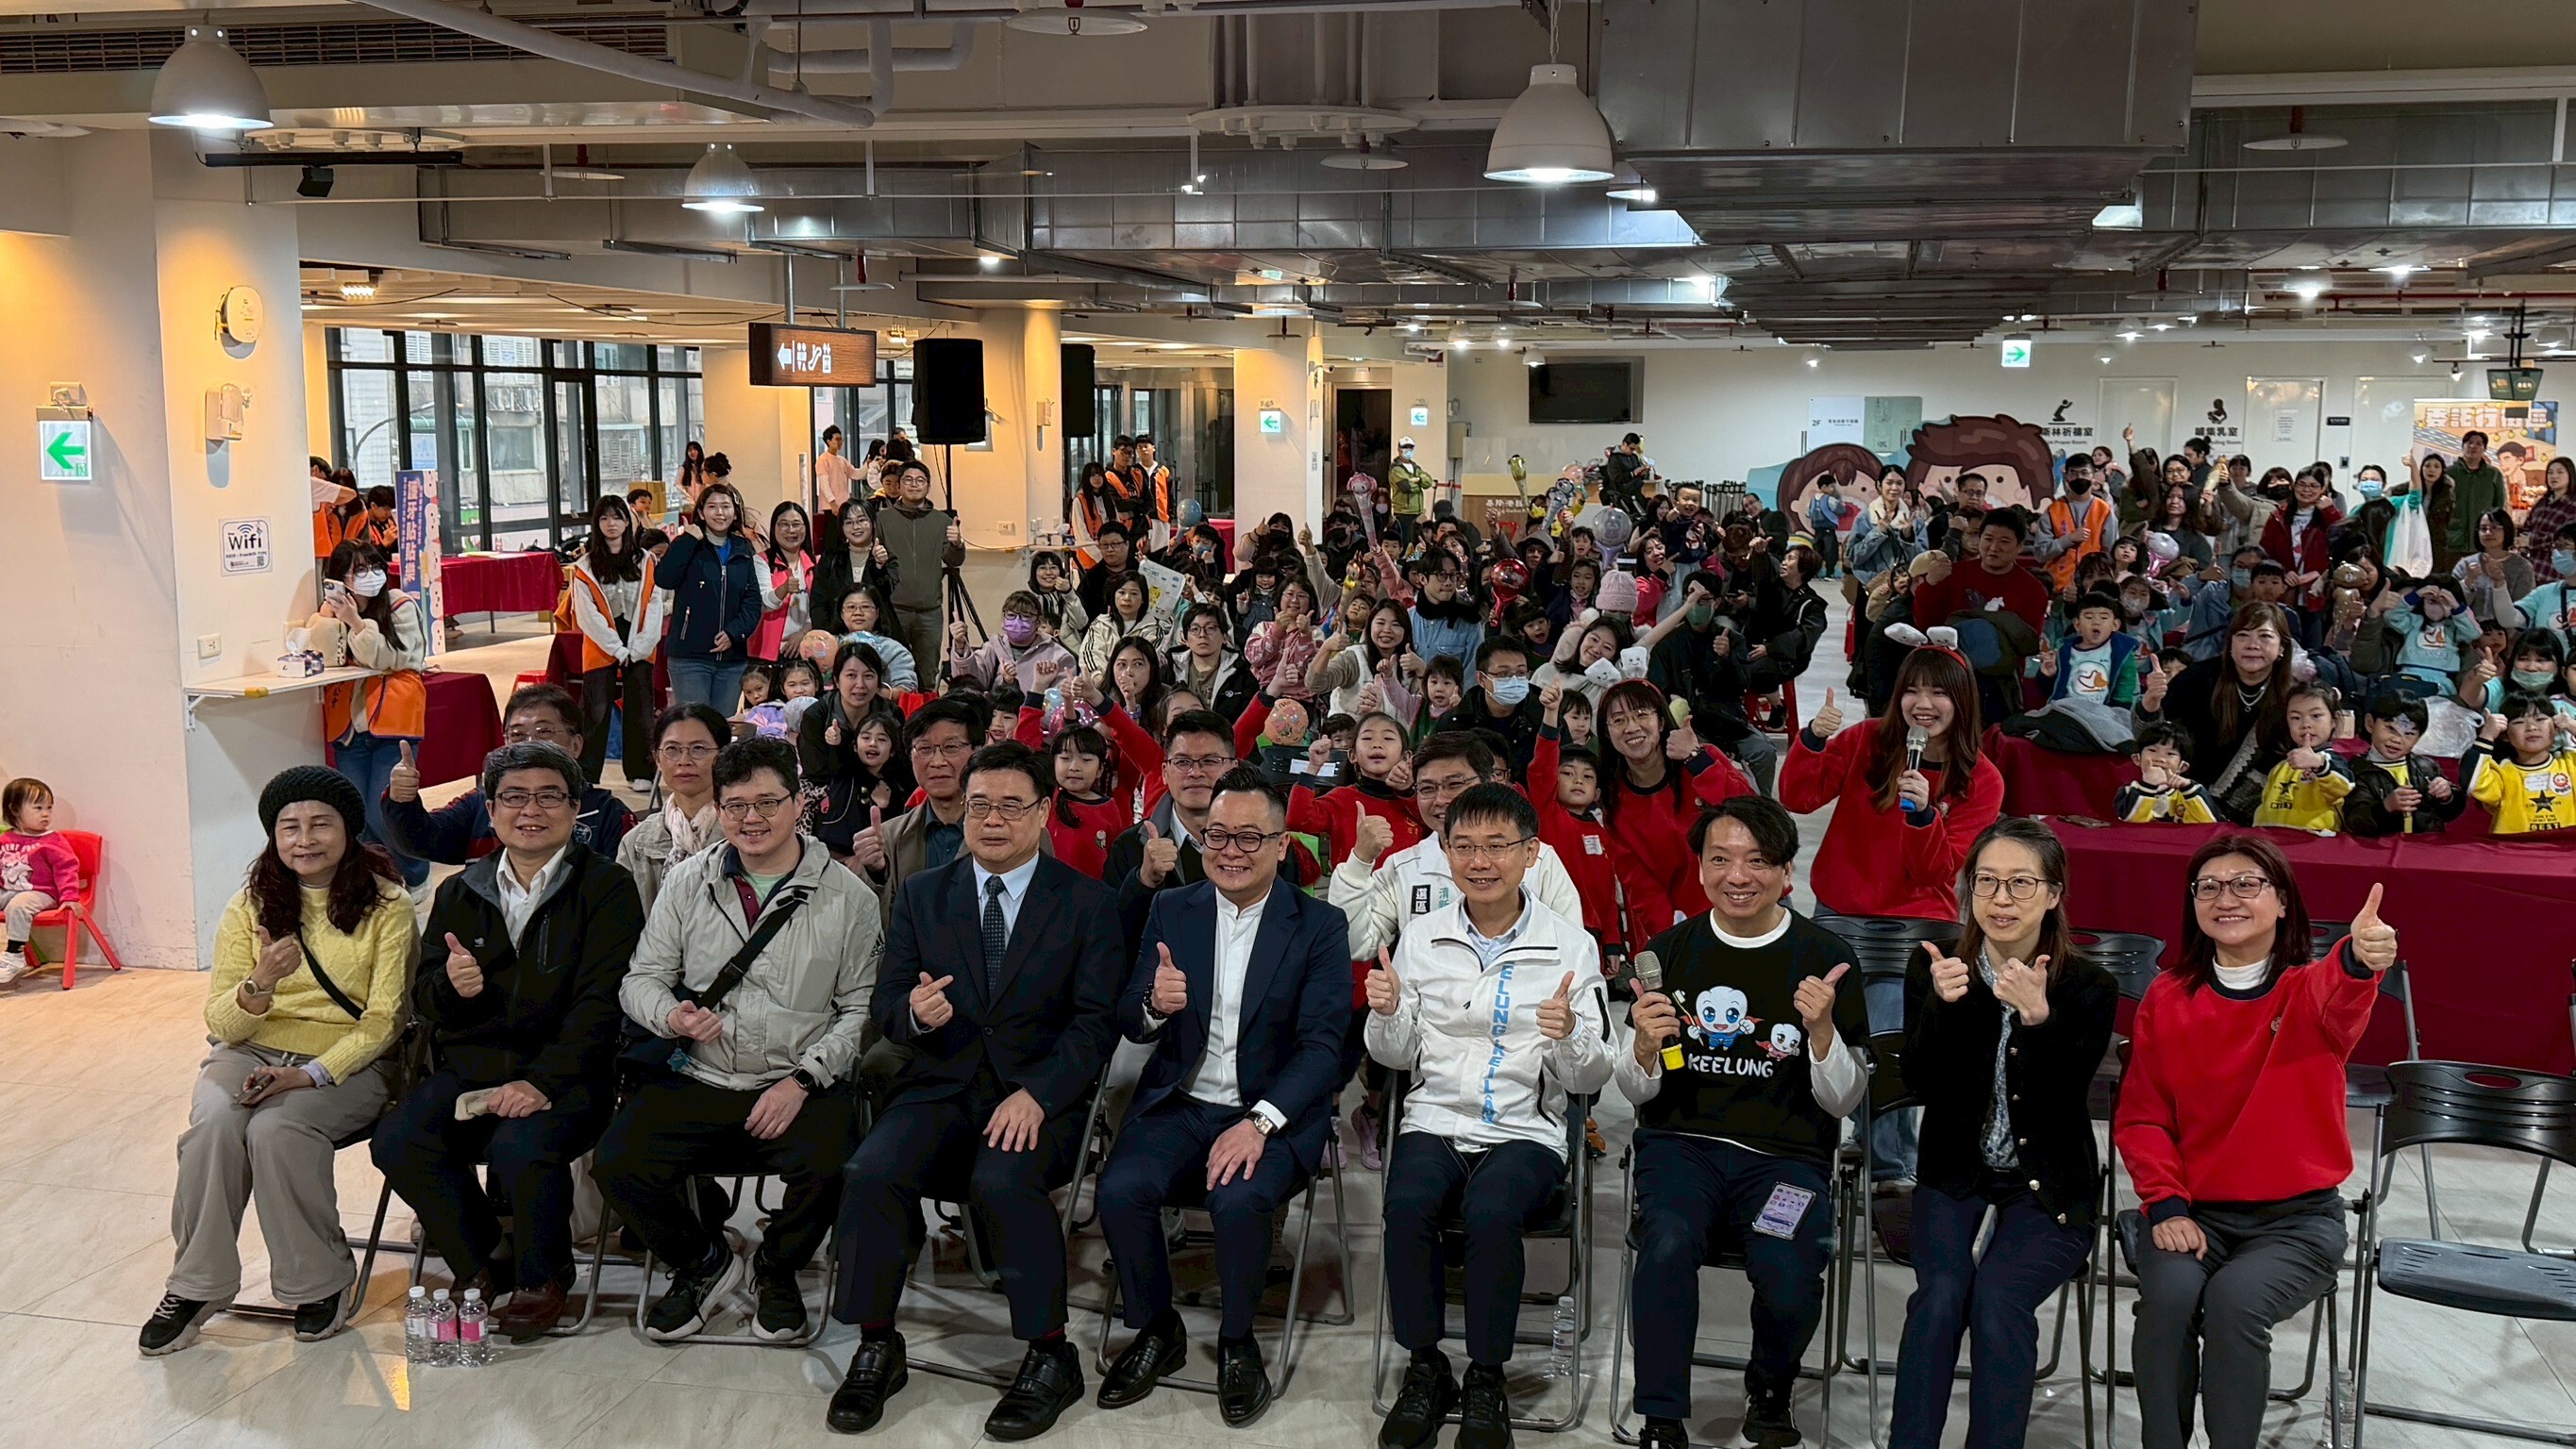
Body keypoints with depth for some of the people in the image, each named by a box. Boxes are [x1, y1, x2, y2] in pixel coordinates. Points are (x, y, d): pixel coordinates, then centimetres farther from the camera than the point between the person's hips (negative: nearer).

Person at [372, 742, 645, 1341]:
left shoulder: (607, 887, 0)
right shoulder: (459, 892, 15)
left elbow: (600, 1001, -10)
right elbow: (423, 1000, 13)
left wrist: (541, 1081, -22)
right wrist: (449, 986, -13)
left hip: (565, 1073, -5)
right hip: (470, 1068, 5)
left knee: (521, 1147, -32)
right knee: (397, 1141, -21)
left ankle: (543, 1276, -1)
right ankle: (485, 1263, 4)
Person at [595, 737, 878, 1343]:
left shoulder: (848, 897, 1)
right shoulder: (687, 882, 9)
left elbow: (860, 1009, 0)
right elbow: (642, 978, 11)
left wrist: (802, 1079, -12)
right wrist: (670, 1015, -13)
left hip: (800, 1086, -2)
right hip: (697, 1082, 2)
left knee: (828, 1167, -31)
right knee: (617, 1163, -21)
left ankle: (777, 1269, 6)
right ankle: (705, 1264, 11)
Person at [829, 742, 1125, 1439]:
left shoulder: (1088, 902, 3)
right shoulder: (922, 894, 11)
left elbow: (1096, 1021, -5)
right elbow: (885, 1002, 8)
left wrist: (1036, 1095, -20)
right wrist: (913, 1011, -18)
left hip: (1038, 1095, -2)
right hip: (938, 1085, 3)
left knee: (1003, 1179, -32)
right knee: (871, 1172, -26)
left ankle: (1050, 1357, -15)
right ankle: (876, 1347, -7)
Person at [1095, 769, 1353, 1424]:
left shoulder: (1320, 926, -2)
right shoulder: (1171, 910, 7)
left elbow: (1322, 1045, -9)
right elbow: (1130, 1024, 6)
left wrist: (1259, 1123, -24)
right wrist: (1154, 1005, -20)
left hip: (1275, 1110, -3)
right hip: (1179, 1103, 3)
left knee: (1239, 1200, -31)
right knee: (1121, 1190, -24)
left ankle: (1237, 1341, -2)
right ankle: (1157, 1329, 2)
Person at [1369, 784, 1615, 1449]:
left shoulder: (1571, 945, 0)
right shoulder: (1422, 938, 6)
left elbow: (1589, 1080, 2)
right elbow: (1397, 1057, 14)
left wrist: (1570, 1036, -21)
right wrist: (1387, 1015, -8)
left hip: (1526, 1130, -2)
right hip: (1435, 1119, 2)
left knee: (1491, 1212, -32)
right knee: (1407, 1206, -29)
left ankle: (1486, 1381, -10)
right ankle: (1425, 1369, -8)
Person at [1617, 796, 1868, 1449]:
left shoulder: (1824, 957, 0)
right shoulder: (1671, 950, 4)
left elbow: (1844, 1101, 1)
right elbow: (1635, 1092, 8)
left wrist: (1822, 1028, -17)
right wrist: (1646, 1046, -15)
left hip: (1784, 1154, 0)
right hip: (1683, 1142, 1)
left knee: (1790, 1283, -27)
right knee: (1668, 1242, -31)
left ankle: (1770, 1389, 9)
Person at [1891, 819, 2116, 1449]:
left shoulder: (2090, 989, -6)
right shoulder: (1933, 967, -1)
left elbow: (2059, 1107, -16)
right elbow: (1921, 1086, -9)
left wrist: (2038, 1017, -31)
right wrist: (1942, 1006, -26)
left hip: (2048, 1183, -1)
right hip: (1955, 1173, 2)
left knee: (1996, 1298, -27)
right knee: (1941, 1293, -25)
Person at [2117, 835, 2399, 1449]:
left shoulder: (2311, 989, -3)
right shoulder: (2166, 999, 5)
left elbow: (2339, 1004, -31)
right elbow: (2141, 1117, 6)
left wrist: (2360, 961, -56)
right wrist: (2166, 1206, -10)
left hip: (2297, 1218, -2)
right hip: (2192, 1210, 2)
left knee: (2234, 1299, -29)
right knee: (2168, 1294, -27)